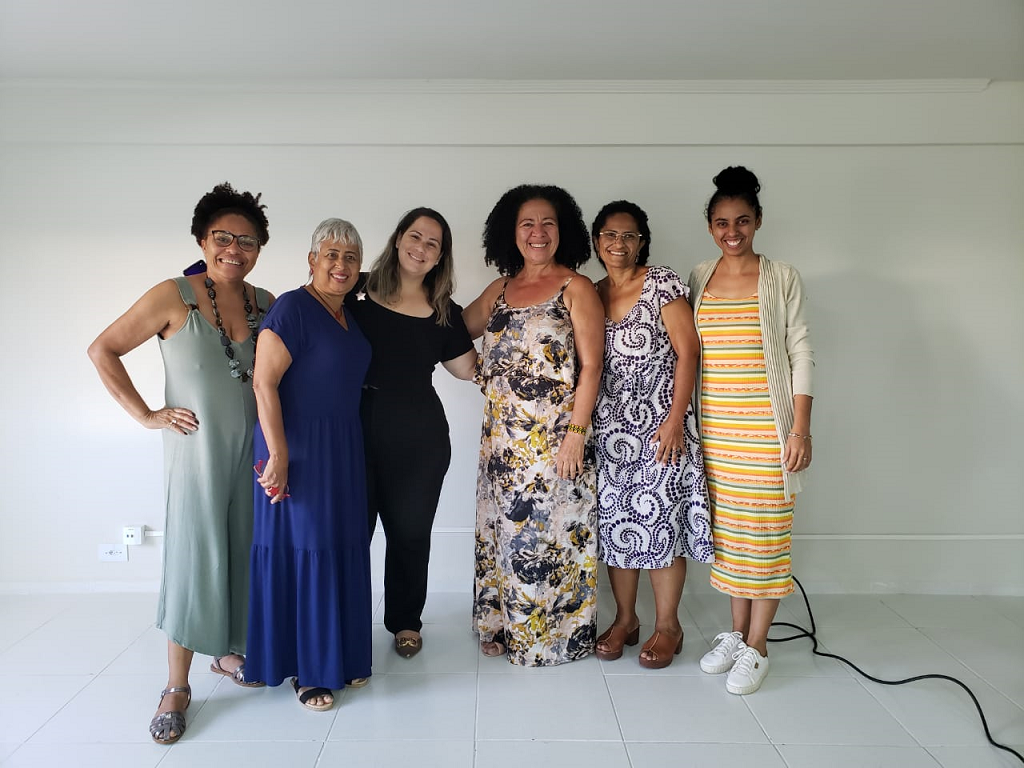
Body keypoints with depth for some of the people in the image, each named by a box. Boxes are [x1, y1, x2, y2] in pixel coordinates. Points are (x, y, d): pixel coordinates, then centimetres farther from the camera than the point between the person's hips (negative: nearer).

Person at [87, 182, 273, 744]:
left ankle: (229, 651, 33)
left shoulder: (265, 304, 4)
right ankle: (176, 687, 13)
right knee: (194, 556, 0)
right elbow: (102, 350, -5)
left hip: (252, 446, 4)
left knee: (243, 550, 12)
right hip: (197, 446, -4)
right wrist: (146, 415, -8)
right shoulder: (174, 297, -8)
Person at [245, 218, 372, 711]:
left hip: (343, 449, 8)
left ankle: (338, 656, 29)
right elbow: (264, 382, -18)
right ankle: (305, 670, 16)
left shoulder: (348, 316, 12)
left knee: (341, 550, 14)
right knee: (302, 550, 1)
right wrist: (278, 454, -22)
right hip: (298, 448, -8)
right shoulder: (292, 308, -13)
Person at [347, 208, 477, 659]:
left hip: (418, 436, 1)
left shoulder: (444, 313, 6)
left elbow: (466, 368, 6)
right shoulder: (358, 292, 0)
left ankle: (405, 621, 31)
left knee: (410, 530, 12)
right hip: (357, 429, -1)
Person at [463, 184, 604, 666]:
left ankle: (553, 633, 20)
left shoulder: (576, 289, -4)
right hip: (502, 437, 6)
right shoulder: (500, 290, 12)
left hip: (555, 437, -5)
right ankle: (503, 625, 29)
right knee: (502, 527, 12)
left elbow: (590, 366, -9)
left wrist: (577, 432, -15)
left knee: (549, 530, 2)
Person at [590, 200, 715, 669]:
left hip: (659, 423, -4)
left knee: (660, 517, -1)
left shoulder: (661, 284, -4)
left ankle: (667, 626, 16)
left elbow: (688, 352, -8)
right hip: (608, 426, 5)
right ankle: (625, 619, 24)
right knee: (614, 519, 8)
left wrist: (675, 419, -14)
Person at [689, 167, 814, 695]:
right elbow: (688, 352, 12)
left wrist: (801, 428, -9)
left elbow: (800, 352, -2)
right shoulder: (699, 279, 10)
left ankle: (756, 647, 12)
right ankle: (736, 632, 24)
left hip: (765, 423, -3)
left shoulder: (782, 279, 1)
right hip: (714, 425, 3)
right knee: (727, 526, 10)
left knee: (765, 528, 0)